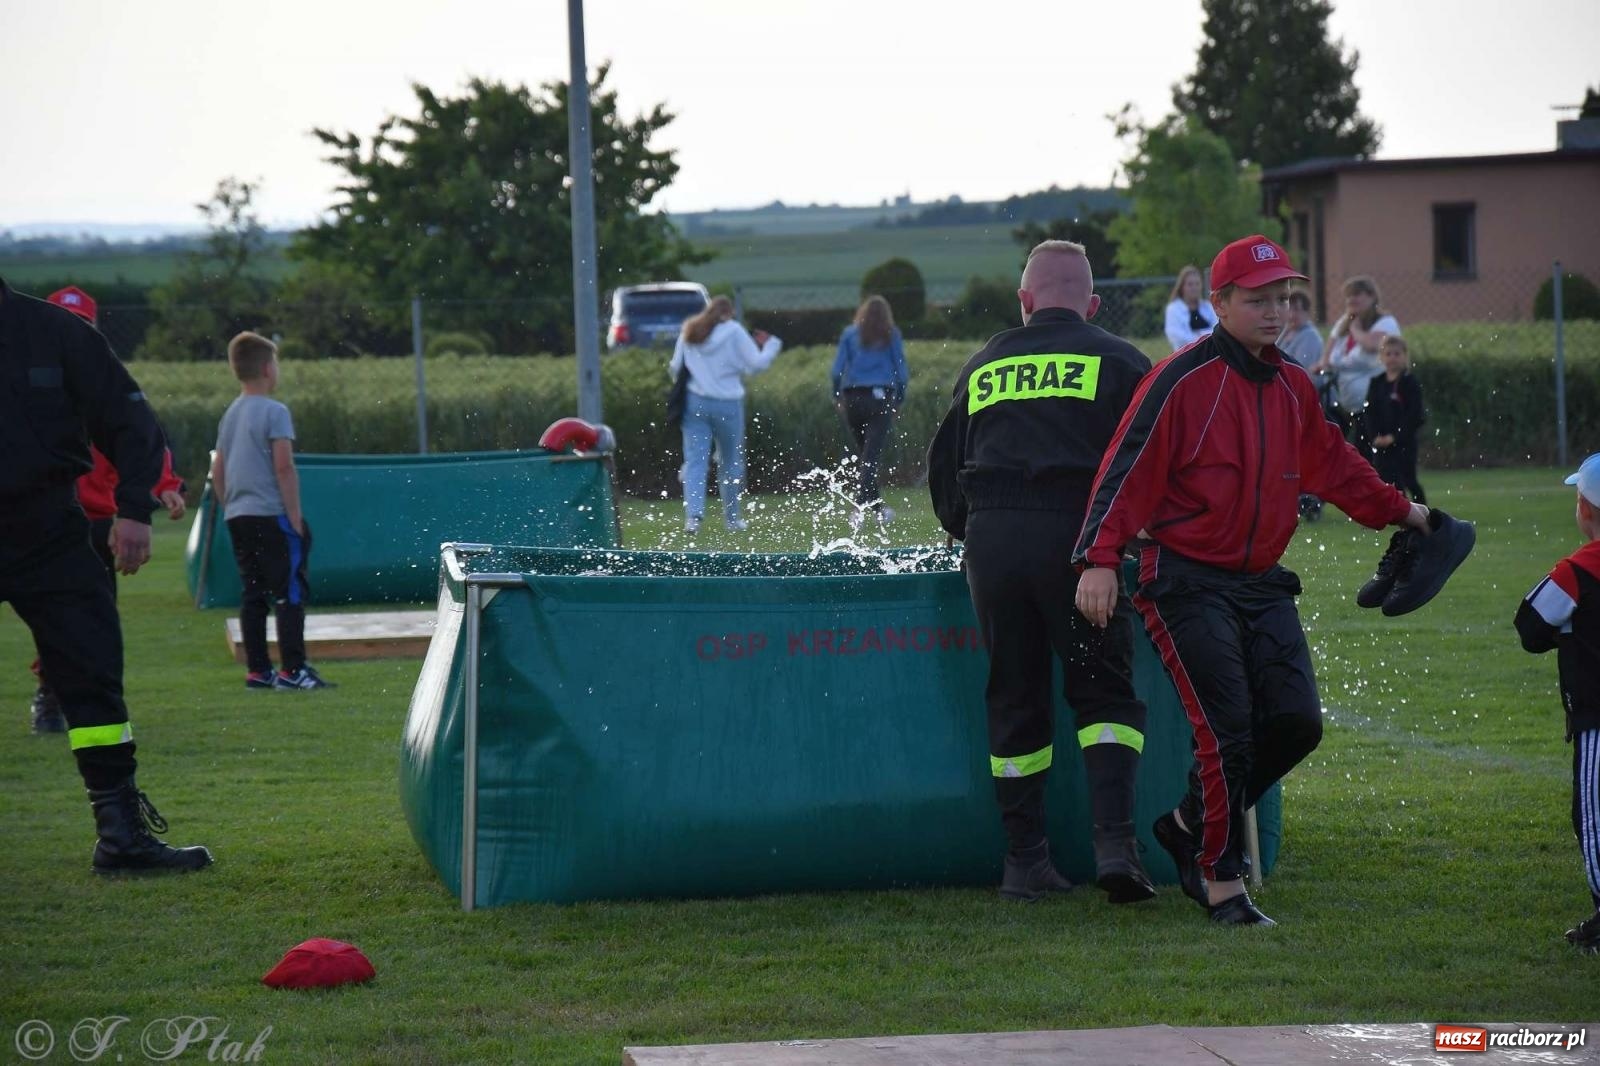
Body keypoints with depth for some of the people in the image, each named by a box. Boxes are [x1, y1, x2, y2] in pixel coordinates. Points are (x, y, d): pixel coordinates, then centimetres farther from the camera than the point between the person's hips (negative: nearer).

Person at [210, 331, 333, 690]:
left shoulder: (230, 414, 14)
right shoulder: (274, 412, -9)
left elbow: (217, 471, 17)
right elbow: (284, 467, -14)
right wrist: (295, 517, -12)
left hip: (238, 516, 8)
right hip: (271, 514, -8)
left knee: (252, 594, 9)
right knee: (290, 592, -5)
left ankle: (257, 670, 9)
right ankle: (293, 670, -9)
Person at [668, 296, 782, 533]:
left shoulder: (689, 332, 8)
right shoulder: (733, 331, -2)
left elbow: (675, 368, 10)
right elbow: (756, 363, -4)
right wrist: (772, 345, 13)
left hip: (695, 402, 2)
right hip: (727, 404, -2)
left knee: (694, 461, -3)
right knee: (730, 463, 13)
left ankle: (693, 514, -22)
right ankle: (732, 518, 21)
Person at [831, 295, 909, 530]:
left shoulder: (850, 333, 10)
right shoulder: (891, 335, 7)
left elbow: (838, 367, 5)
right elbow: (901, 370, 6)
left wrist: (837, 396, 10)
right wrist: (899, 400, 13)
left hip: (852, 398, 2)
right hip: (881, 396, -2)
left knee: (865, 454, 14)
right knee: (872, 455, -8)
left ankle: (877, 506, 20)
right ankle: (860, 506, -24)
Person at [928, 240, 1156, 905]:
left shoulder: (983, 367, 19)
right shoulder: (1119, 362, 9)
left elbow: (942, 468, 22)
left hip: (990, 534, 3)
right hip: (1077, 536, -3)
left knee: (1014, 700, 11)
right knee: (1104, 692, 2)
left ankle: (1024, 861, 12)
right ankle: (1113, 844, -16)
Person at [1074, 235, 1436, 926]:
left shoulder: (1292, 389, 12)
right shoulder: (1183, 381, -10)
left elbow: (1332, 464, 29)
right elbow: (1128, 470, -15)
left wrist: (1396, 510, 36)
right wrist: (1100, 559, -24)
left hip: (1263, 584, 7)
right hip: (1187, 584, -7)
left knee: (1297, 722, -2)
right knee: (1228, 732, -12)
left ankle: (1191, 825, 18)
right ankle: (1222, 884, 2)